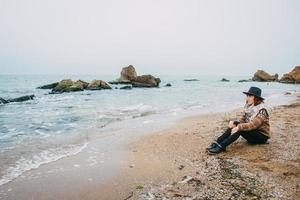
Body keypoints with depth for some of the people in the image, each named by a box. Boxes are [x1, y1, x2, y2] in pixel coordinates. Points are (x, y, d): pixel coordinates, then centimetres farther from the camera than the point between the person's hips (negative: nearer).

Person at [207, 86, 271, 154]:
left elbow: (253, 125, -29)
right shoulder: (248, 106, 3)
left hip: (262, 136, -7)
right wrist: (235, 123, -20)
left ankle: (221, 147, -35)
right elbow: (242, 121, -1)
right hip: (252, 132, 7)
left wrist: (239, 127, -35)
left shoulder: (262, 110, -19)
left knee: (240, 129, -30)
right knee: (235, 124, -17)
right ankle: (217, 143, -25)